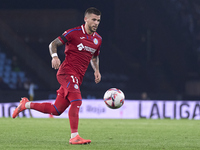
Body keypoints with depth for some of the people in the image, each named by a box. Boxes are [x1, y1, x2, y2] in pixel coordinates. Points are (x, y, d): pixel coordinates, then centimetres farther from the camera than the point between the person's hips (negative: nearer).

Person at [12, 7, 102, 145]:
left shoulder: (98, 39, 12)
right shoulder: (74, 33, -8)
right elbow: (53, 44, -2)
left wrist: (96, 70, 10)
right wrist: (55, 56, -22)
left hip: (77, 78, 7)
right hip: (67, 72, -7)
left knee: (56, 110, 8)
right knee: (76, 101, -27)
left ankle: (26, 104, 27)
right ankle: (74, 136, -27)